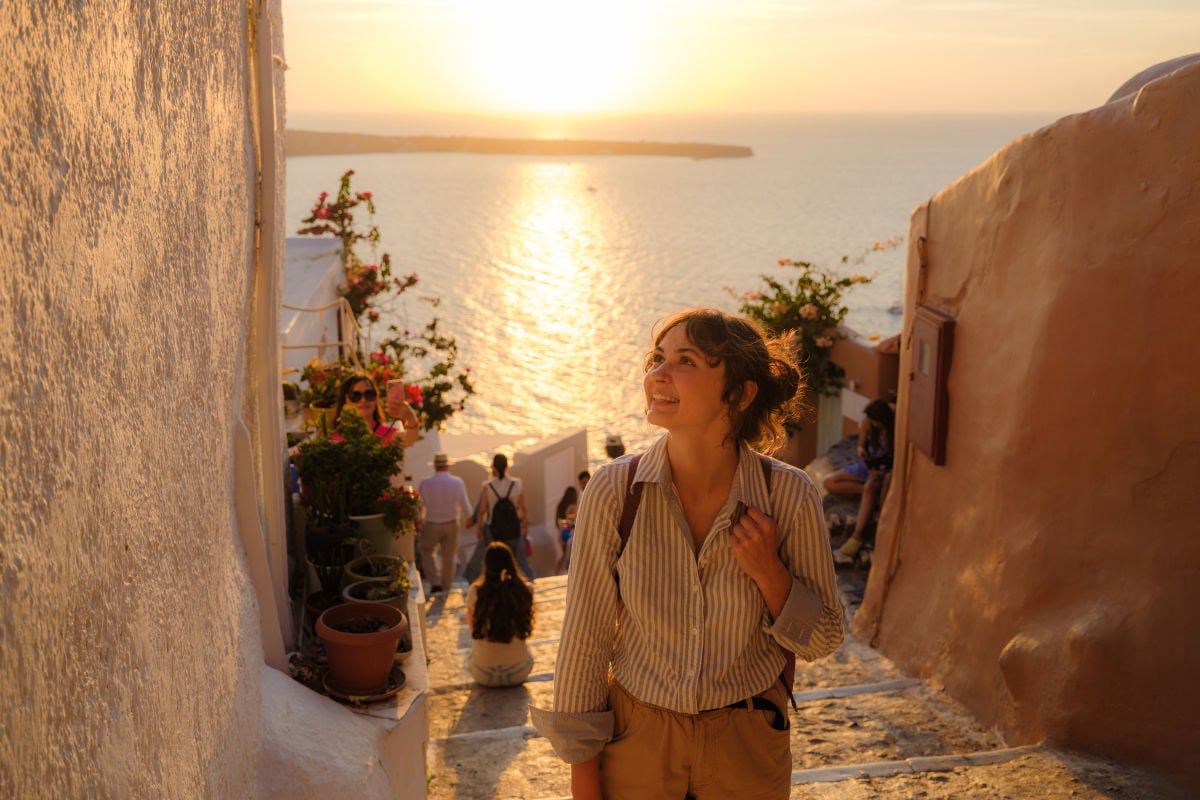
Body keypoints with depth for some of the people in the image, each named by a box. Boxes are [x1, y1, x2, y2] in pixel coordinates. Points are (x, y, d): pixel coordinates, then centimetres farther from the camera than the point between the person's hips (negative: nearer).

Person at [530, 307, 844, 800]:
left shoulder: (789, 496, -16)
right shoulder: (613, 491, -16)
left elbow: (823, 639, -4)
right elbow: (585, 639, -8)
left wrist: (768, 572, -22)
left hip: (749, 746, 0)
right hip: (638, 741, 0)